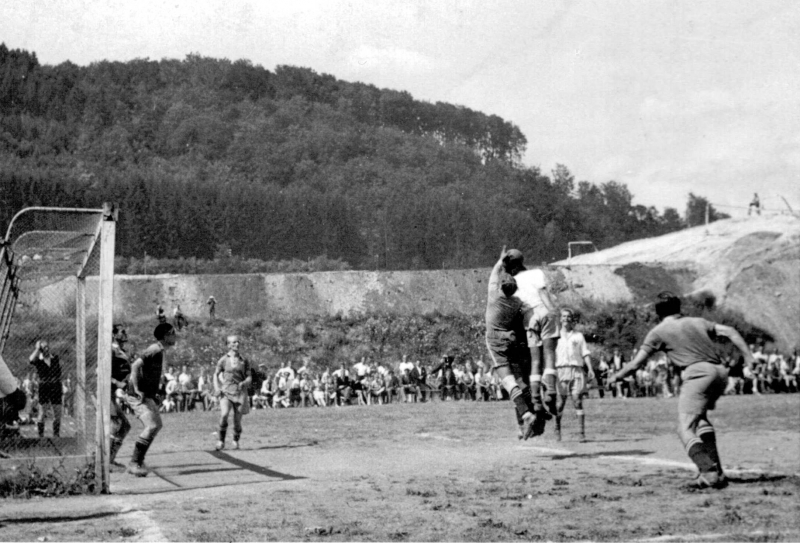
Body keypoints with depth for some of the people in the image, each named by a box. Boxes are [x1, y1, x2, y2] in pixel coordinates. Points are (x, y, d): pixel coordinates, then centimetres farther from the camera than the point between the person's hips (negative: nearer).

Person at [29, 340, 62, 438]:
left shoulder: (56, 358, 6)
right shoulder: (38, 361, -3)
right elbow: (31, 360, -28)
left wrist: (62, 389, 12)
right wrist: (37, 348, -17)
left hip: (56, 387, 3)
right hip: (43, 387, -3)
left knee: (57, 414, 4)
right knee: (42, 413, 0)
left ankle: (56, 435, 15)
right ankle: (41, 435, 8)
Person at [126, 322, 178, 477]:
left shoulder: (160, 351, 14)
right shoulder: (155, 351, -17)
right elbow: (135, 365, -29)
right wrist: (137, 389, -29)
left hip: (148, 396, 11)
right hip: (138, 396, -11)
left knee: (157, 425, 17)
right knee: (151, 426, -20)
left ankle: (138, 460, 20)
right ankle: (134, 463, -16)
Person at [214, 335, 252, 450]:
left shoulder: (244, 361, 4)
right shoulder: (223, 360, 2)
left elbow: (249, 377, 7)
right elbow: (216, 375, 12)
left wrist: (244, 383, -15)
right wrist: (217, 388, -3)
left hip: (240, 392, 1)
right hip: (226, 392, -1)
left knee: (238, 420, 1)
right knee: (224, 414, -23)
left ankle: (236, 441, 25)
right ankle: (221, 441, -12)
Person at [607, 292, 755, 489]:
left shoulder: (659, 331, 14)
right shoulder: (697, 322, 28)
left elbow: (636, 363, 11)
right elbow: (729, 331, 16)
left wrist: (616, 377, 26)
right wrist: (749, 357, 13)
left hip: (698, 373, -6)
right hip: (721, 372, 6)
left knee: (686, 428, -4)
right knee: (699, 415, 25)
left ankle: (709, 473, -24)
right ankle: (715, 471, 18)